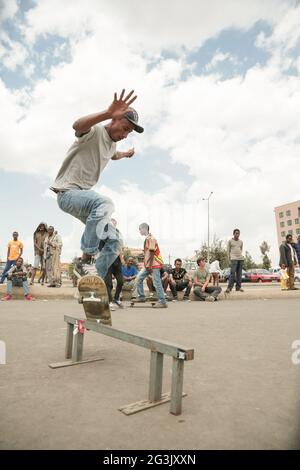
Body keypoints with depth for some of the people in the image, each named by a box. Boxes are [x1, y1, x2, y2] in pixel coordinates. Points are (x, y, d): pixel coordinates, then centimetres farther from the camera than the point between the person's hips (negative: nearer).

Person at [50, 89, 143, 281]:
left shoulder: (113, 143, 12)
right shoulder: (94, 131, -15)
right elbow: (77, 125, -41)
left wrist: (127, 154, 56)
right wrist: (107, 113, -56)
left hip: (85, 193, 9)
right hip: (68, 192, -9)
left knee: (113, 242, 1)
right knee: (104, 203, -39)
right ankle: (85, 262, -30)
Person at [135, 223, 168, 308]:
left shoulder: (151, 238, -14)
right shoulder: (147, 239, 15)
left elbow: (152, 252, -18)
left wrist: (150, 266, -19)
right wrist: (146, 265, 18)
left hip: (154, 265, -10)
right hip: (148, 265, 10)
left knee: (157, 283, -7)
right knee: (139, 278, 9)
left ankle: (162, 302, 0)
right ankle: (141, 297, 17)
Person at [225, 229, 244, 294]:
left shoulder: (241, 242, 15)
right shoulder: (230, 241, 4)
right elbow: (228, 251, 4)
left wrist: (240, 256, 11)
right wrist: (230, 259, -2)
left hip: (240, 259, 5)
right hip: (233, 259, -5)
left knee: (239, 273, 3)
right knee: (232, 273, -14)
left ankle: (238, 287, 8)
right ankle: (229, 288, -14)